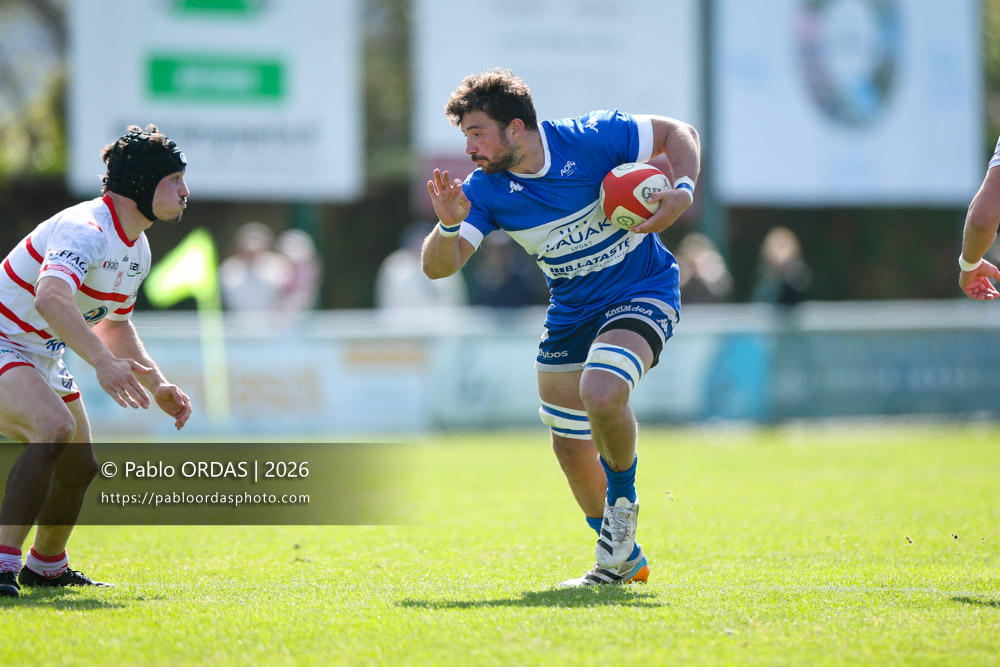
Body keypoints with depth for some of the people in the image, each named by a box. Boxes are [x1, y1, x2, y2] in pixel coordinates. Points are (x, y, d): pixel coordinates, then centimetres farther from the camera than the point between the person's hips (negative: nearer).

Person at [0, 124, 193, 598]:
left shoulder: (137, 249, 6)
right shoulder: (85, 230, -26)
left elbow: (114, 326, 22)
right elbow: (50, 297, -45)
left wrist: (159, 388, 12)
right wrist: (103, 363, -55)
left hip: (43, 360, 10)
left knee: (79, 467, 16)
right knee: (56, 427, -33)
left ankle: (46, 566, 41)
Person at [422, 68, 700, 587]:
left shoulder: (592, 138, -20)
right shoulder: (485, 189, -11)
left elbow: (679, 133, -6)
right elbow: (438, 267, -16)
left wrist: (683, 192, -23)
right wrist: (449, 224, -37)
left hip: (642, 291, -5)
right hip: (570, 311, 5)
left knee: (601, 393, -31)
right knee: (570, 446, 8)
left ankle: (623, 497, -2)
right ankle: (621, 559, 29)